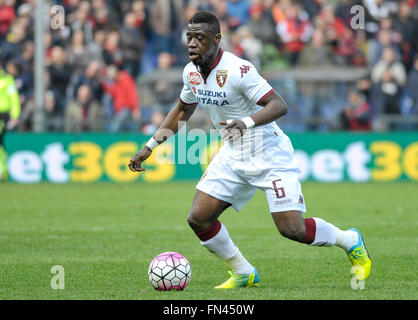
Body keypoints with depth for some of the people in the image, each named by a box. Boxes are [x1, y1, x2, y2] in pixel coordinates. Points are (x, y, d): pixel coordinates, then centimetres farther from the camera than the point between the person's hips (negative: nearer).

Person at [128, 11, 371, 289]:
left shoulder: (238, 69, -23)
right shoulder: (191, 73, 0)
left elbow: (279, 105, -28)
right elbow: (182, 111, 19)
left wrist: (247, 122, -45)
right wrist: (150, 146, 16)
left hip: (270, 154, -7)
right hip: (233, 156, 7)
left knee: (292, 229, -13)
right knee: (198, 218, -5)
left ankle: (350, 241, 16)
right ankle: (243, 273, 15)